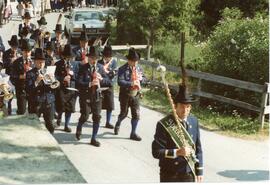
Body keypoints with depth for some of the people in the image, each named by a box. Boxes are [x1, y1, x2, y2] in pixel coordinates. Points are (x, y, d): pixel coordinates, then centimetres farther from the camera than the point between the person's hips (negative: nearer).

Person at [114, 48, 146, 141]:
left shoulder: (138, 68, 4)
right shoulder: (122, 69, -13)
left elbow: (144, 79, 14)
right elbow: (120, 82, -23)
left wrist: (141, 79, -9)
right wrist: (131, 83, -31)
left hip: (135, 95, 4)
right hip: (125, 95, -4)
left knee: (136, 114, 0)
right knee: (124, 113, 11)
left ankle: (133, 133, 12)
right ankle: (117, 124, 43)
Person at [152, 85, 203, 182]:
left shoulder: (194, 121, 1)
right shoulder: (164, 124, -14)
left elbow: (198, 148, 8)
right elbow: (156, 152, -16)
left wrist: (199, 171, 8)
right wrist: (177, 152, -28)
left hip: (189, 174, 4)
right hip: (170, 175, -4)